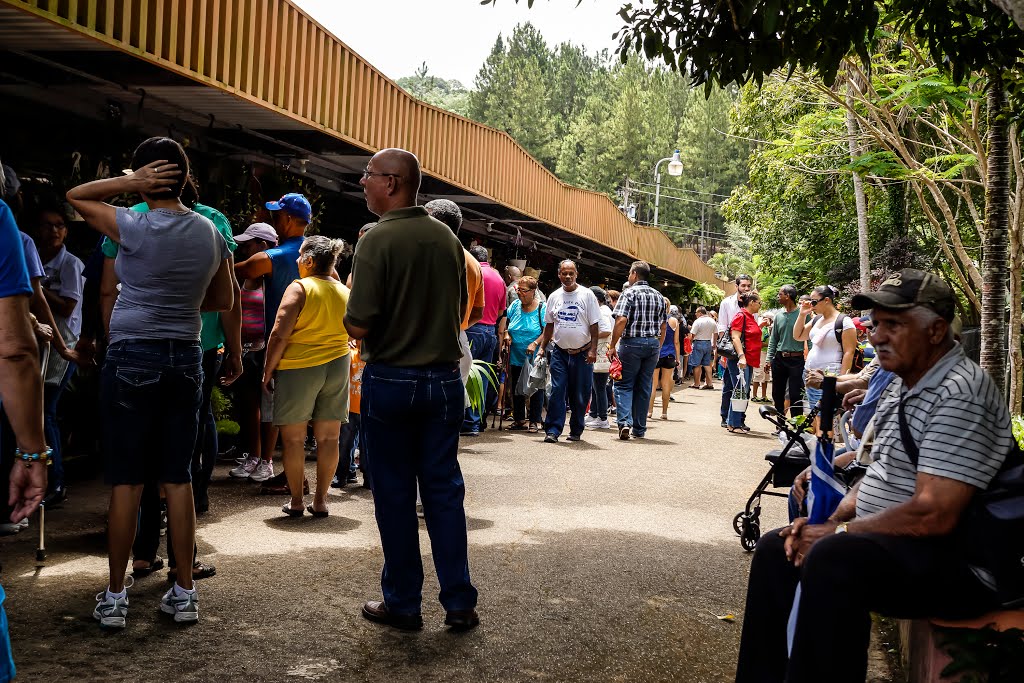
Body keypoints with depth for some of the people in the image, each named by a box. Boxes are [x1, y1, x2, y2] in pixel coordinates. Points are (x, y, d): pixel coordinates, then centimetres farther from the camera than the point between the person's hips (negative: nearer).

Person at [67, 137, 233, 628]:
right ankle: (184, 593, 14)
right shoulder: (212, 234, 4)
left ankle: (115, 597, 11)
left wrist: (130, 182, -4)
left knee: (126, 481, 2)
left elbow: (74, 196, 4)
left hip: (132, 357, -4)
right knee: (179, 479, 8)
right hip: (185, 357, 4)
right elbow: (223, 301, 14)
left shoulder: (136, 228, -11)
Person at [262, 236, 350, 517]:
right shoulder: (344, 292, 7)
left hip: (298, 368, -5)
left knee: (293, 438, 6)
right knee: (328, 438, 9)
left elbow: (279, 334, -14)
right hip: (337, 367, 5)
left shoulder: (299, 288, -10)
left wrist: (268, 370, -5)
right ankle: (320, 501, 15)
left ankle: (296, 502, 10)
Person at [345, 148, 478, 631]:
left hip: (390, 379, -5)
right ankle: (459, 603, 14)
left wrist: (350, 321, 3)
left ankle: (402, 604, 16)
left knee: (394, 493, 7)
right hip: (444, 378, 5)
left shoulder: (377, 240, -14)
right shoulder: (448, 239, 4)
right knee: (444, 489, 10)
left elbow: (359, 324, -18)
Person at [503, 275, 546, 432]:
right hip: (516, 357, 5)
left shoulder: (542, 308, -8)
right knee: (516, 389, 10)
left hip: (535, 358, -5)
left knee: (536, 390, 1)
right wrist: (506, 334, -3)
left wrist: (535, 344, -22)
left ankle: (534, 422, 8)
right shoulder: (515, 305, 5)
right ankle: (519, 420, 22)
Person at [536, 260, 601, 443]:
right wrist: (542, 348, 9)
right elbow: (549, 325, 15)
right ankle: (552, 430, -4)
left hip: (582, 353, -2)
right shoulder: (554, 296, 8)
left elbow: (594, 325, -3)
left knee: (580, 395, 4)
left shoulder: (587, 295, -2)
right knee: (557, 392, -5)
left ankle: (576, 431, 16)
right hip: (559, 351, 2)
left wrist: (593, 349, -10)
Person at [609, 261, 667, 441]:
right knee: (644, 387, 10)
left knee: (624, 384, 3)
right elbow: (664, 326, 14)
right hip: (653, 344, 5)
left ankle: (625, 421, -15)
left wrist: (613, 346, -13)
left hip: (632, 343, -5)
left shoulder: (629, 293, -7)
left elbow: (621, 320, -17)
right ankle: (639, 429, 13)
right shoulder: (658, 296, 12)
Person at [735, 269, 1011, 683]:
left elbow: (934, 515, -26)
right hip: (885, 541, 11)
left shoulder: (959, 394, -20)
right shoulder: (903, 386, 12)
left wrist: (837, 533, -17)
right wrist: (830, 521, 1)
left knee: (833, 560, -34)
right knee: (775, 548, 11)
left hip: (952, 560, -11)